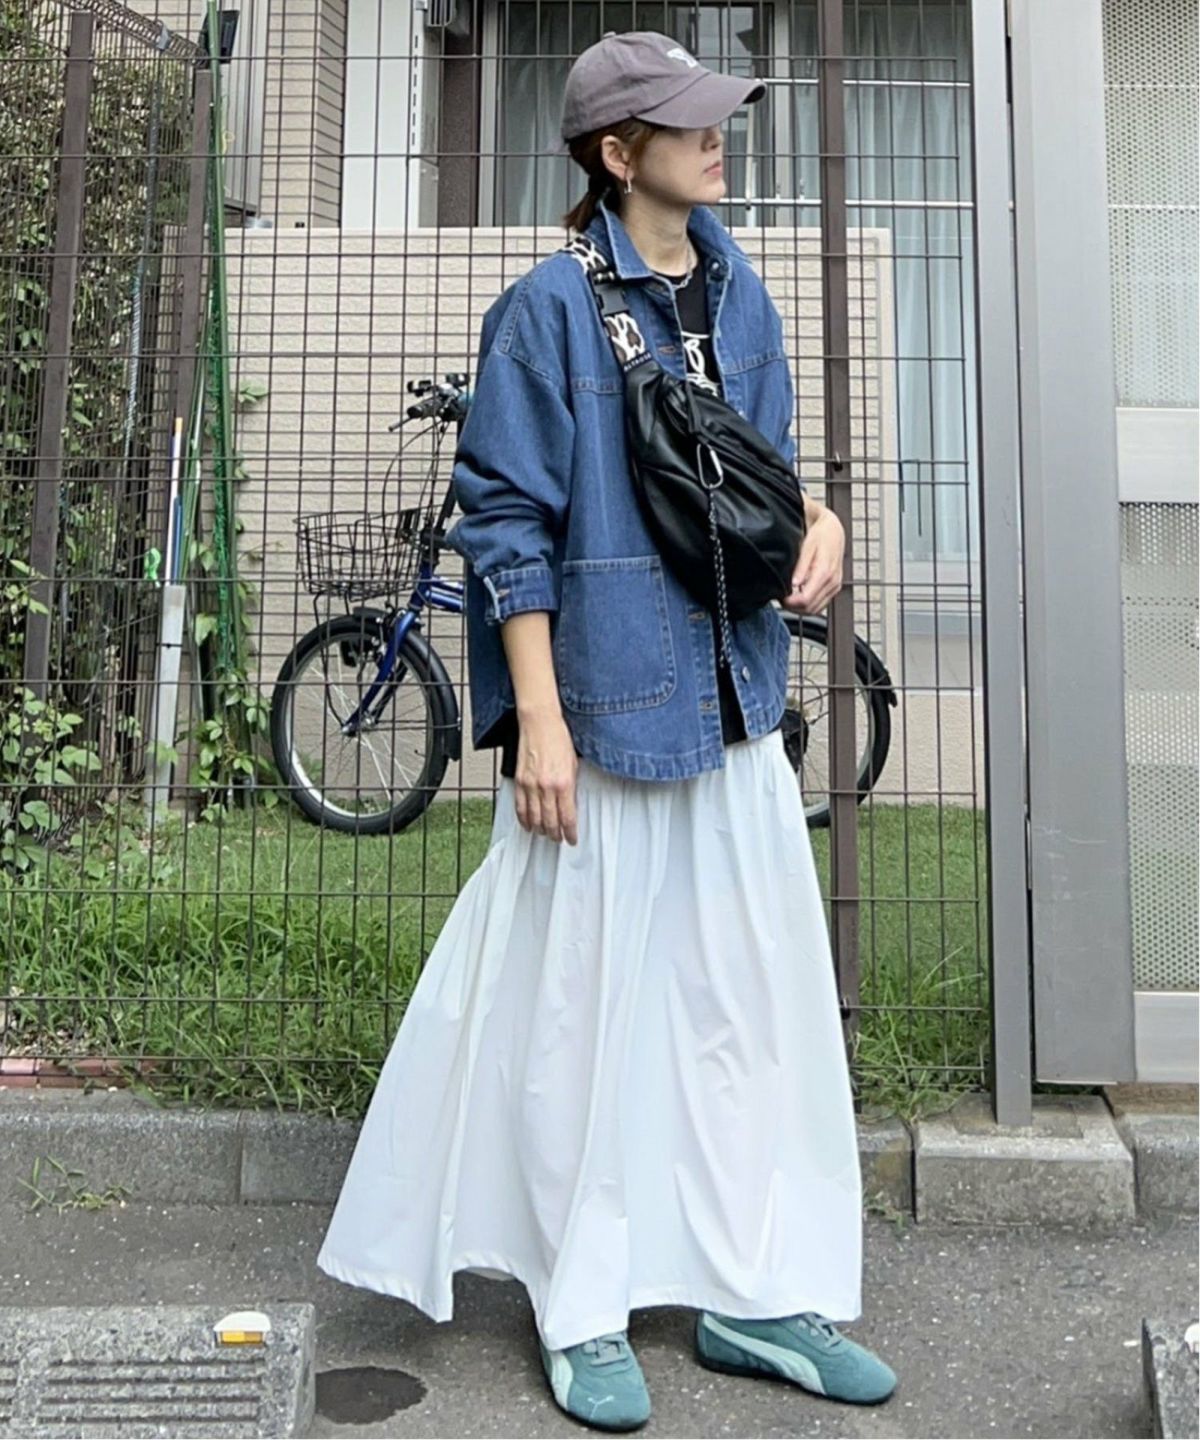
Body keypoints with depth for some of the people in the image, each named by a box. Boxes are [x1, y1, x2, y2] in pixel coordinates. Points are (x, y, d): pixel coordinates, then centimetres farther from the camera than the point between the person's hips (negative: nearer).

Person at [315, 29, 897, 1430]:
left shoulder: (738, 293, 14)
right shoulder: (550, 305, -6)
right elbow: (508, 524, -9)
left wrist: (818, 518, -2)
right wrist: (537, 720, -15)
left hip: (732, 703, 7)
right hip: (603, 705, -6)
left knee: (757, 996, 9)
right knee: (589, 1004, 2)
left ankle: (757, 1294, 24)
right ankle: (585, 1315, 20)